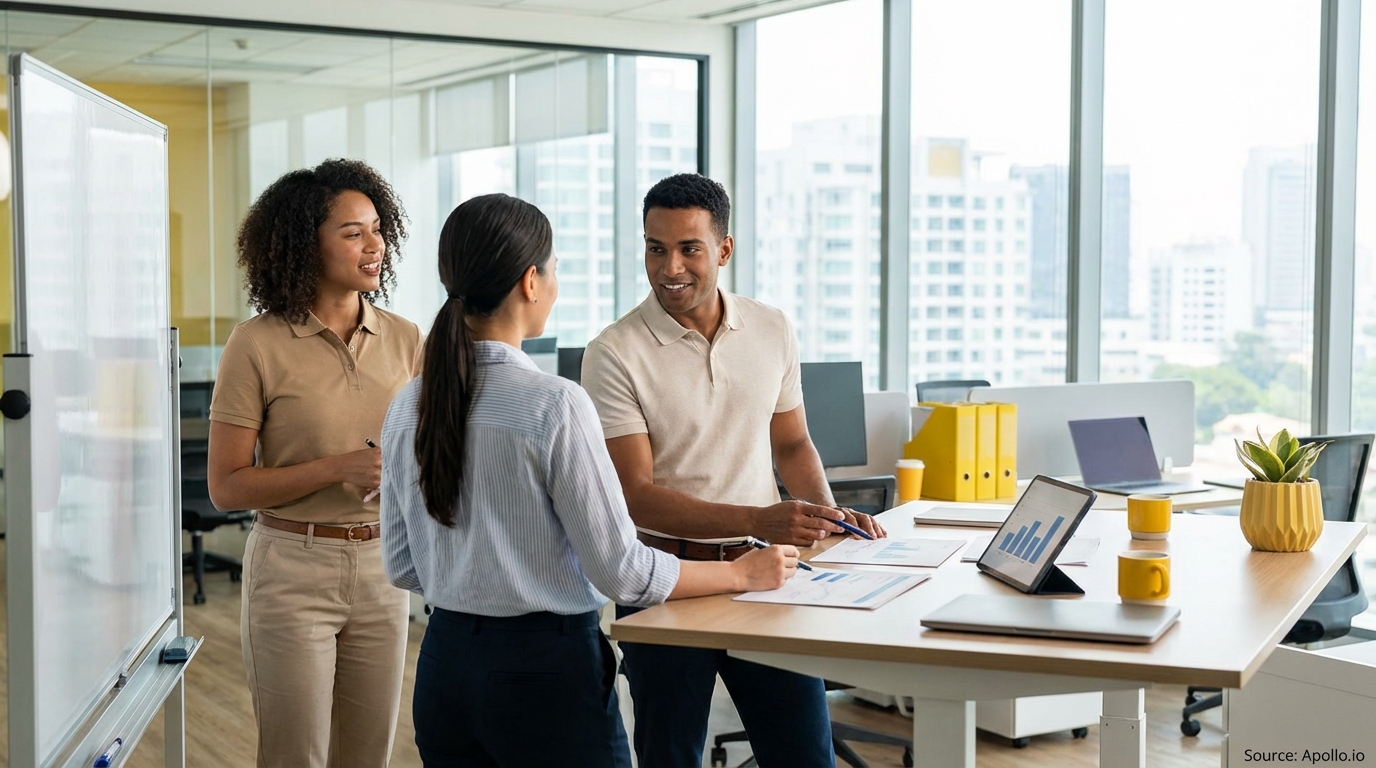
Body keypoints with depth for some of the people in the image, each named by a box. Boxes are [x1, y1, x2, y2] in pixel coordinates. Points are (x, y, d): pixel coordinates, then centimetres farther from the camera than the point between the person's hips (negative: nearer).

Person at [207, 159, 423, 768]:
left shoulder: (404, 340, 3)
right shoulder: (259, 343, -9)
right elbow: (226, 487, -9)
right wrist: (339, 468, -20)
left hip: (382, 567, 4)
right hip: (293, 571, -4)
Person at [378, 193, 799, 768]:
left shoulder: (409, 406, 1)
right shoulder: (554, 405, -18)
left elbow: (402, 568, 8)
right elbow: (620, 570, -14)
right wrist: (744, 574, -1)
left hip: (445, 665, 7)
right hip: (544, 669, -7)